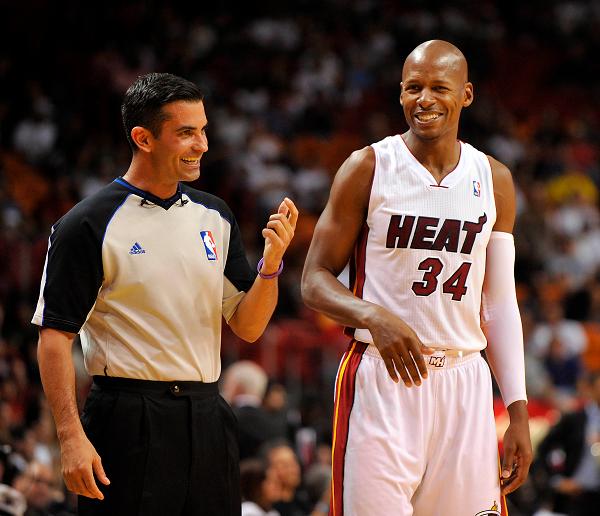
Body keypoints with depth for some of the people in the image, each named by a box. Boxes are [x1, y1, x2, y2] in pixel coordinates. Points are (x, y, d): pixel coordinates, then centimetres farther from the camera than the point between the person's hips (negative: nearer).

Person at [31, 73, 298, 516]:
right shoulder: (89, 225, -6)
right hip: (129, 424, -5)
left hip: (207, 420, 6)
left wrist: (271, 263, -8)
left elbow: (247, 328, 11)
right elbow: (55, 334, -8)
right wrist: (71, 437, -17)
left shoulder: (214, 217, 11)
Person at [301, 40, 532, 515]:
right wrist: (374, 317, -22)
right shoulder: (367, 169, -1)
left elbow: (499, 303, 13)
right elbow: (314, 281, -1)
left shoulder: (494, 181, 10)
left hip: (464, 383, 3)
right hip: (382, 379, -3)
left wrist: (518, 412, 7)